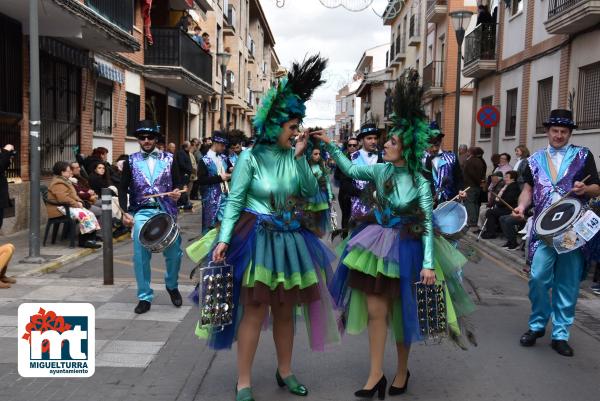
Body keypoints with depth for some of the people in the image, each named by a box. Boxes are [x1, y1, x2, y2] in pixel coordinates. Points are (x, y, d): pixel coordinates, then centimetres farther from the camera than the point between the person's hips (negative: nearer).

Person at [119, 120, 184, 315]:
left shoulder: (168, 159, 7)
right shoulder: (131, 161, 7)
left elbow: (178, 183, 8)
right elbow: (123, 189, 7)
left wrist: (177, 192, -15)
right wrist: (125, 212, -6)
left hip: (166, 212, 0)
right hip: (141, 213, 0)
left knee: (174, 253, 0)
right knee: (140, 256, -4)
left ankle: (172, 286, 28)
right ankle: (145, 297, 9)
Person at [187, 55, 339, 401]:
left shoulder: (293, 156, 3)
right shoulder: (252, 157, -9)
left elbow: (312, 191, -3)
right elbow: (234, 201, -10)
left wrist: (300, 157, -9)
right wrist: (224, 239, -18)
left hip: (289, 240, 5)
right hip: (256, 239, -5)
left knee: (285, 310, 15)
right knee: (254, 311, -1)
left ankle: (285, 371, 32)